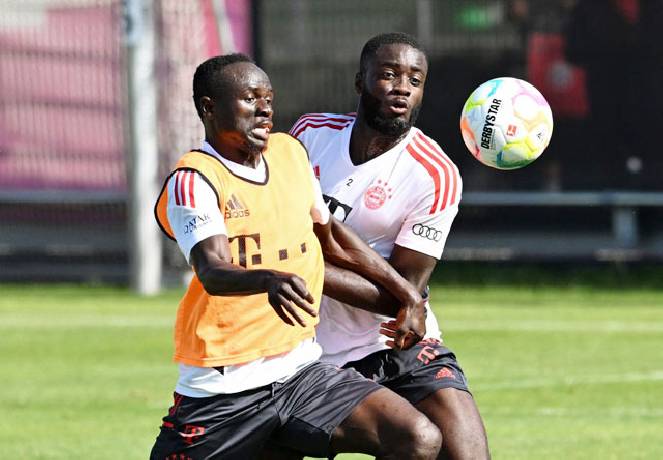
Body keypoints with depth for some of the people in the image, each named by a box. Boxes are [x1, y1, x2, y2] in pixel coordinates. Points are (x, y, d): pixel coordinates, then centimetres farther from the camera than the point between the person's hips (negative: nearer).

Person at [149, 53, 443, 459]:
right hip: (222, 391, -5)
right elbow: (213, 272, -27)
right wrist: (269, 280, -48)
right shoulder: (194, 180, -11)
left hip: (302, 372, 5)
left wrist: (405, 293, 25)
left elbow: (328, 232, 27)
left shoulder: (290, 152, 10)